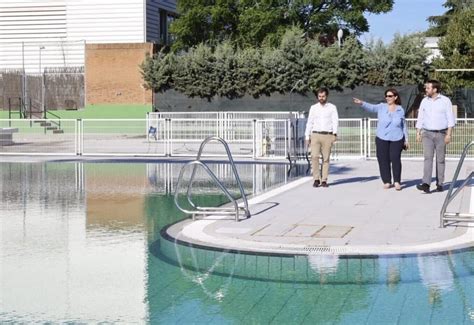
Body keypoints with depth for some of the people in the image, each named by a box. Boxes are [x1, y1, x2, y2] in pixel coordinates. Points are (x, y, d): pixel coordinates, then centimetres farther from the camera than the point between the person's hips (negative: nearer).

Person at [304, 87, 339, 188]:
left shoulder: (332, 108, 7)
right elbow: (309, 122, 13)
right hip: (315, 135, 1)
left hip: (327, 136, -1)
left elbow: (335, 121, -3)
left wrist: (335, 133, -19)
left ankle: (324, 180, 5)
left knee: (326, 158, 0)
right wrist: (307, 137, 7)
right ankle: (316, 179, -5)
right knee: (314, 157, -12)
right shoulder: (313, 108, 12)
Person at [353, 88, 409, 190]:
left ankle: (397, 182, -1)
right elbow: (371, 107, -15)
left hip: (396, 139, -1)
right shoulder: (382, 107, 3)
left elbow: (404, 126, 15)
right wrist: (362, 103, -35)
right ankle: (387, 182, 13)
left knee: (395, 159, -11)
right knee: (383, 160, 1)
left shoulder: (400, 110, 7)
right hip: (382, 139, 1)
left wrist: (406, 139, 16)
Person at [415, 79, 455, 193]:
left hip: (441, 134, -2)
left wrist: (449, 134, -11)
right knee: (428, 157, -12)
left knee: (440, 159, 4)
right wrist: (418, 133, 5)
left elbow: (450, 119, -4)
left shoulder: (445, 101, -2)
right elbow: (420, 118, 12)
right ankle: (426, 184, -22)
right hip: (427, 134, 2)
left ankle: (440, 184, 13)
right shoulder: (424, 101, 8)